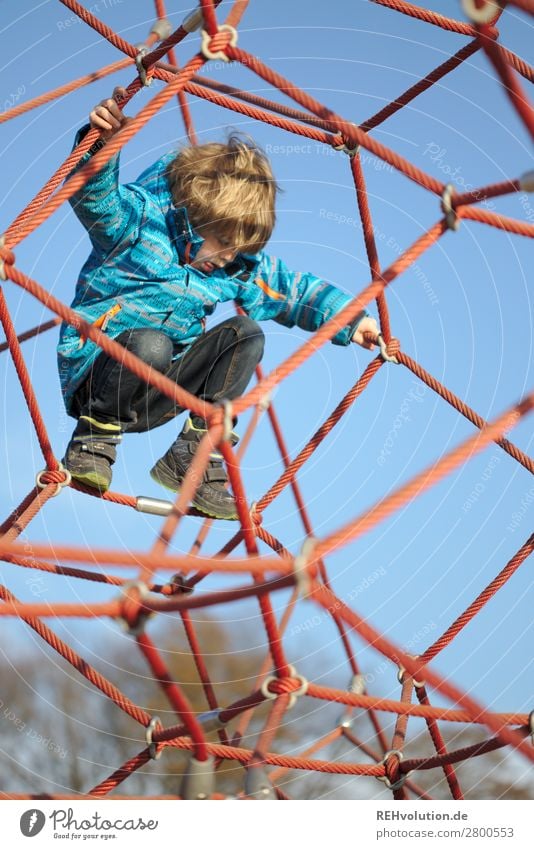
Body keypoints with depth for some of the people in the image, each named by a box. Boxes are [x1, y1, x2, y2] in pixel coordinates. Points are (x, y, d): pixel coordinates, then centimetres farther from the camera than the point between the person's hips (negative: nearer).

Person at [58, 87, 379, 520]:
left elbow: (297, 291, 13)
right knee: (151, 344, -38)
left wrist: (350, 320, 0)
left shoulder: (240, 267, 4)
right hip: (96, 373, -6)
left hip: (159, 394, 6)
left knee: (246, 335, -11)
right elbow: (95, 199, -32)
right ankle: (95, 437, -12)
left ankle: (192, 458, -9)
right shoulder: (141, 219, -13)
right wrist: (102, 144, -51)